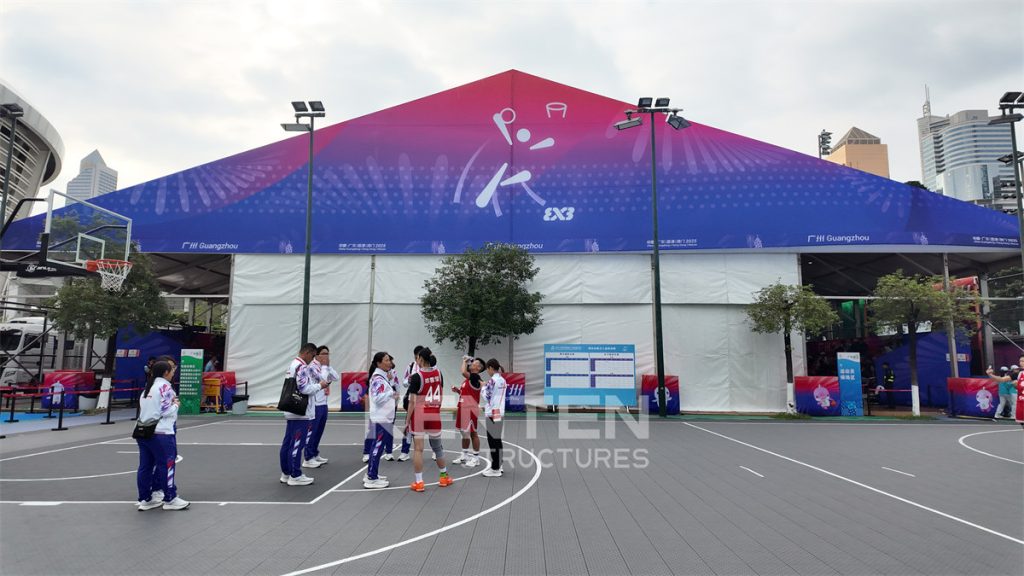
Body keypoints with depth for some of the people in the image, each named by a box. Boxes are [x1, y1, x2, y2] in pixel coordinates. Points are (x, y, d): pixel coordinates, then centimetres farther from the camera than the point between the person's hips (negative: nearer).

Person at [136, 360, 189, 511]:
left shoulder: (147, 388, 16)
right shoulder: (164, 386, -8)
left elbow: (149, 408, 19)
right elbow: (166, 411, -13)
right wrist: (176, 404, 6)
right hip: (160, 433, -8)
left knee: (145, 466, 10)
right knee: (166, 465, 0)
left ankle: (145, 499, 17)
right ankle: (170, 499, 5)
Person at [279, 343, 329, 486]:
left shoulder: (292, 365, 16)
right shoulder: (302, 367, -16)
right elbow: (304, 388, -21)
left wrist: (319, 382, 10)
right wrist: (320, 385, -7)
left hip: (291, 411, 10)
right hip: (301, 412, -10)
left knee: (287, 443, 12)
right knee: (297, 444, -4)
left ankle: (286, 474, 20)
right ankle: (295, 476, 2)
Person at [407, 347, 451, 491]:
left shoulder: (416, 377, -13)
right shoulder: (438, 373, 2)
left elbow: (412, 401, -13)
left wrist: (408, 421, -7)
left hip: (419, 415, -5)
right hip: (435, 414, 5)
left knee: (418, 449, 1)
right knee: (437, 446, 19)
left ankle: (418, 482, 2)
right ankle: (444, 477, 30)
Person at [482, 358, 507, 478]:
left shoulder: (492, 380, -15)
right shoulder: (502, 380, 10)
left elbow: (486, 396, -12)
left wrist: (483, 387, 4)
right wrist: (486, 406, 22)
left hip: (492, 413, -8)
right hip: (500, 412, 8)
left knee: (493, 440, -4)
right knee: (497, 440, 15)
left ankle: (495, 469, -1)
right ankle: (498, 465, 22)